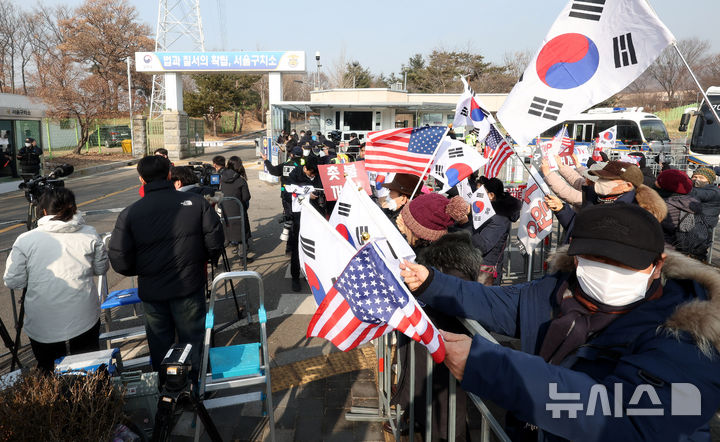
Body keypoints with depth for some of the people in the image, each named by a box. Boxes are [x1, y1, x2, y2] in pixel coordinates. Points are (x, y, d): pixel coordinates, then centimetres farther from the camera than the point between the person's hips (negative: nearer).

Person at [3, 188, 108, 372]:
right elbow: (101, 269, 5)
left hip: (43, 328, -1)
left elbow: (12, 282, -4)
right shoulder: (90, 234, -5)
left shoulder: (25, 240, -9)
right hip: (85, 322, 1)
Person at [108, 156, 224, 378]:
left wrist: (139, 271, 9)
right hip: (190, 285, 0)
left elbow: (119, 261, -10)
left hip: (152, 290, 1)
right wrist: (205, 260, 11)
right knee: (192, 338, 16)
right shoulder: (196, 202, -10)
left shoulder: (129, 213, -10)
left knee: (159, 343, 19)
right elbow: (215, 240, -8)